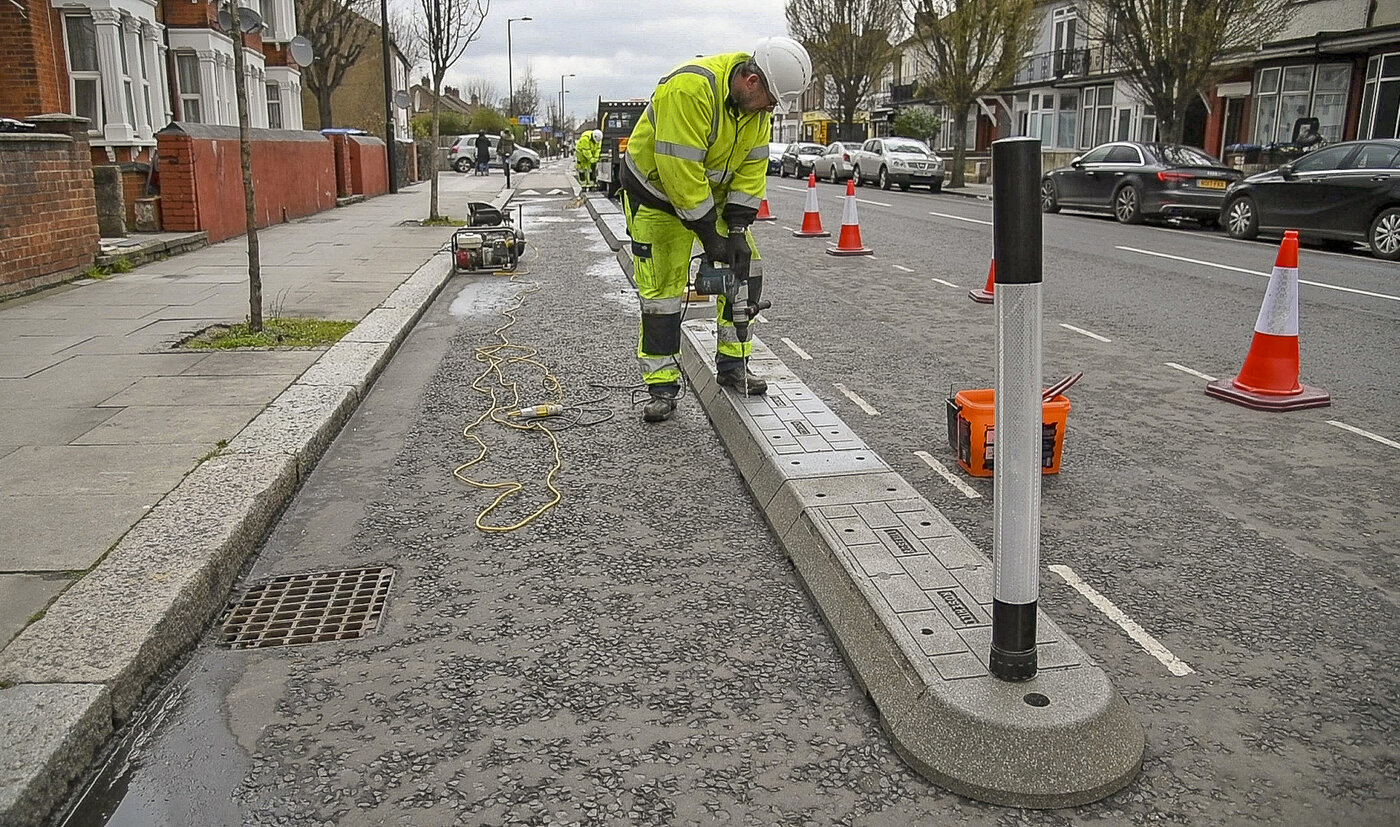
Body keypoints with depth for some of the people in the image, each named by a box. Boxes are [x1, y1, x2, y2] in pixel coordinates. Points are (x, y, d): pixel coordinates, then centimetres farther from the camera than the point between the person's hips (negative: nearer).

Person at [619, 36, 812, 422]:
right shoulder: (690, 89, -34)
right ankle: (662, 387, 4)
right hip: (655, 190, -7)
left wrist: (737, 228, -14)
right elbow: (679, 170, -34)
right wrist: (709, 234, -28)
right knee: (661, 289, -6)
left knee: (746, 270, 1)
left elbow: (752, 168, -5)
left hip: (712, 190, 7)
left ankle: (732, 365, 12)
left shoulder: (758, 104, -10)